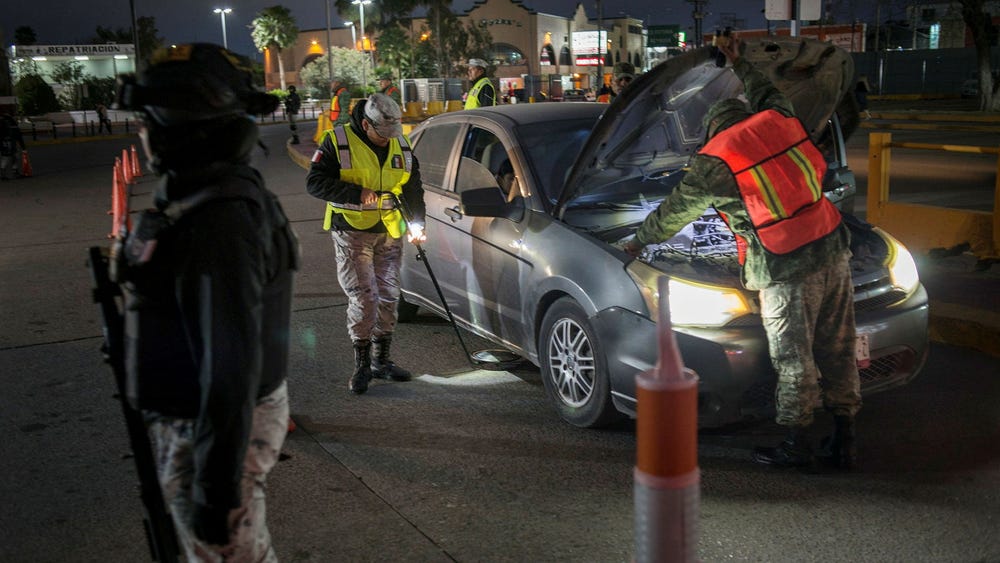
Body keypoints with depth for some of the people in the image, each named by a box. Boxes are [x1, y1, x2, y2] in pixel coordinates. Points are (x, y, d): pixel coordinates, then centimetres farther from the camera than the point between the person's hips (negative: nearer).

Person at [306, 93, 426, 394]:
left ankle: (381, 359, 21)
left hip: (390, 233, 5)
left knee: (388, 295, 8)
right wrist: (357, 194, -22)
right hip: (352, 232, -5)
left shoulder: (401, 145, 6)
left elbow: (413, 187, 13)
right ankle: (362, 364, 1)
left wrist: (416, 222, 0)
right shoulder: (338, 142, -8)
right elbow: (314, 182, -13)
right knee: (363, 296, -10)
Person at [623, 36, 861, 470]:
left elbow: (675, 212, 9)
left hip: (788, 270, -6)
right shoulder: (779, 121, 8)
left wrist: (639, 241, 26)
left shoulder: (714, 163, -6)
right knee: (837, 350, 13)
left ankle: (796, 444, 16)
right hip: (832, 250, 7)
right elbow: (768, 96, 35)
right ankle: (843, 442, 22)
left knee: (793, 359, 5)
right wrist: (740, 64, 49)